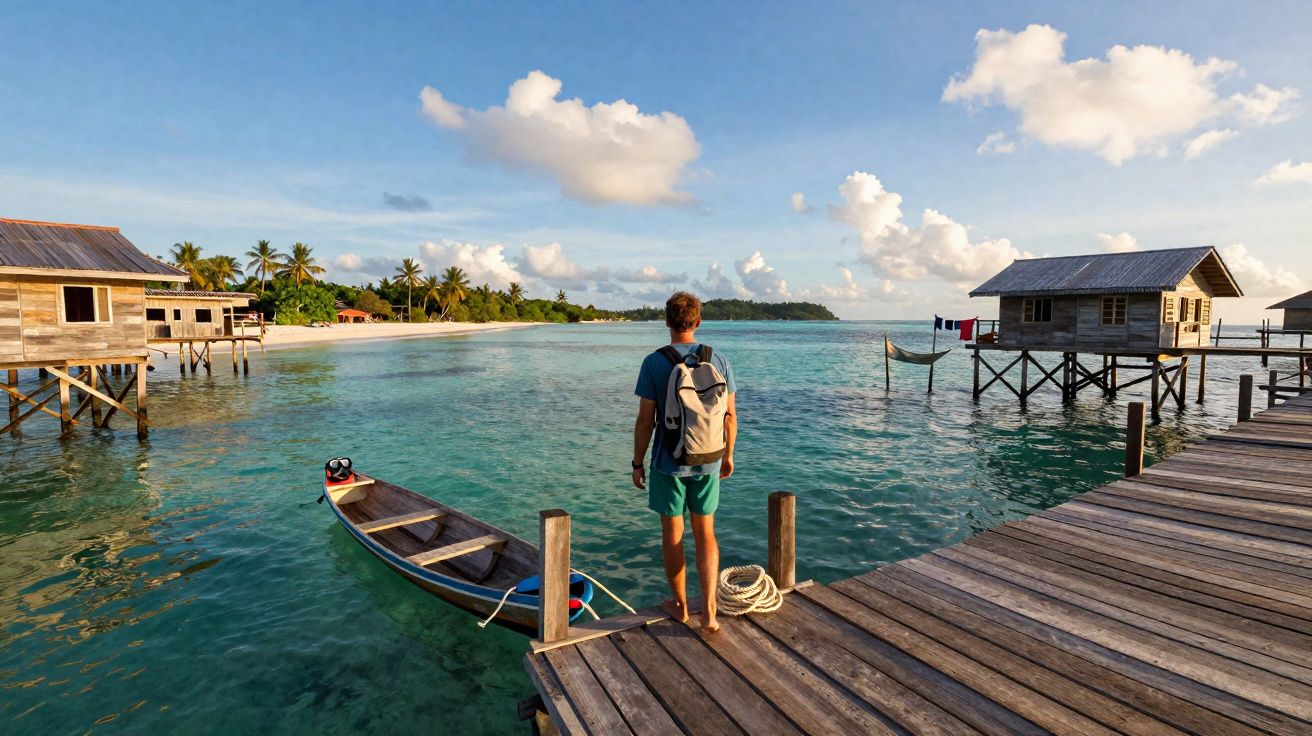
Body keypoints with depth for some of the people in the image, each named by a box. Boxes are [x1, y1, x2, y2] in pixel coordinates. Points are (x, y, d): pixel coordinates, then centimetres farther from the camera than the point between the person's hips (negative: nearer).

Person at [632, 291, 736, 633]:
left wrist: (637, 463, 0)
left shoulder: (654, 363, -12)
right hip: (707, 463, 3)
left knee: (672, 534, 13)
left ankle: (679, 605, 30)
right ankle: (709, 611, 9)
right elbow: (730, 415, 1)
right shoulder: (718, 360, -3)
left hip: (668, 463, -2)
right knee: (705, 534, 15)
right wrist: (728, 455, 14)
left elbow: (645, 420, -11)